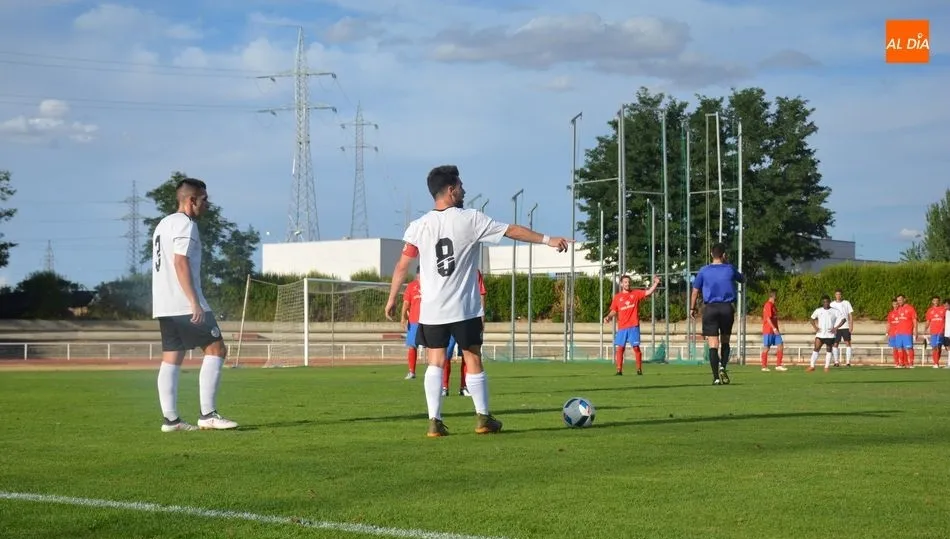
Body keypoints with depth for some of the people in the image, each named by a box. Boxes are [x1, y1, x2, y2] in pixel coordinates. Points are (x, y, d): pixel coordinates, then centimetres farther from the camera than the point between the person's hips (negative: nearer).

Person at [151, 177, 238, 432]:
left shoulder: (163, 224, 21)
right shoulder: (185, 224, -9)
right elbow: (181, 262, -18)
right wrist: (195, 302, -22)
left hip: (164, 305, 10)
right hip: (184, 304, -10)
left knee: (171, 358, 6)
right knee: (216, 348, -5)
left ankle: (171, 418, 2)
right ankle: (208, 414, -9)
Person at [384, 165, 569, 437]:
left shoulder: (418, 226, 0)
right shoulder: (470, 219, -6)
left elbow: (402, 266, 3)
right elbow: (513, 231, -1)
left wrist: (392, 299, 13)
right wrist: (548, 240, 6)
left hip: (431, 310, 2)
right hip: (465, 308, -2)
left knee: (435, 362, 5)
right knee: (473, 360, 9)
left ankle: (435, 421, -2)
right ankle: (483, 417, 16)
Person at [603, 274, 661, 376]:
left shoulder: (636, 293, 6)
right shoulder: (617, 297, 9)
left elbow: (648, 292, -4)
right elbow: (613, 311, 10)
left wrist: (655, 283, -16)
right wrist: (608, 317, -8)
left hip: (633, 326, -2)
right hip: (622, 327, 2)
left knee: (636, 347, -2)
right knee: (620, 348, -1)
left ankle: (639, 369, 4)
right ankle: (619, 370, 2)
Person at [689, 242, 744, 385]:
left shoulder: (704, 271, 1)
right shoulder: (730, 269, 3)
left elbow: (695, 291, 5)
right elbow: (743, 280, 22)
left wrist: (692, 308, 17)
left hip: (710, 309, -1)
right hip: (727, 308, 1)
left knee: (713, 344, -3)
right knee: (725, 341, 16)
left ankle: (716, 377, -9)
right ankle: (723, 366, -8)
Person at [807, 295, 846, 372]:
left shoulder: (835, 311, -1)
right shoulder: (818, 311, 7)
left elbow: (844, 319, -3)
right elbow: (812, 319, 20)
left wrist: (836, 328, -12)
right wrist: (815, 327, 3)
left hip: (830, 334, -1)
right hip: (820, 334, 1)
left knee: (829, 350, 3)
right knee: (816, 349, -7)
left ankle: (827, 367, 9)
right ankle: (812, 365, -4)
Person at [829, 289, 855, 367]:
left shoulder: (846, 303, 4)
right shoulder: (832, 304, 8)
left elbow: (851, 314, 2)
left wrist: (851, 325, -7)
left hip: (845, 327, -1)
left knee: (848, 343, -5)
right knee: (835, 344, -1)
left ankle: (848, 362, -4)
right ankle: (836, 362, 6)